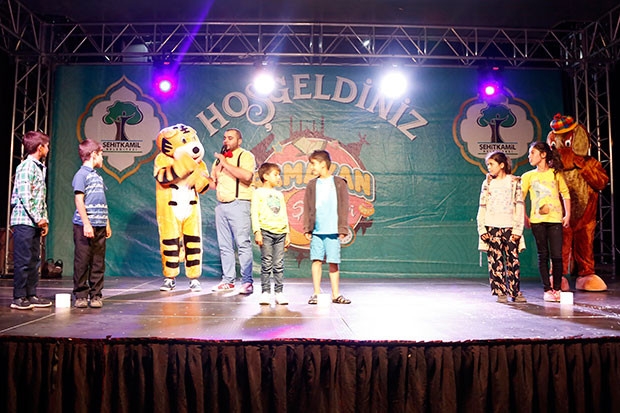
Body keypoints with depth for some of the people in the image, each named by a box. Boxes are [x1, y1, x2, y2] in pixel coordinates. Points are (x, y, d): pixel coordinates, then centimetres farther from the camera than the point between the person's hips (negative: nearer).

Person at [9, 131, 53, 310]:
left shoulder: (40, 168, 18)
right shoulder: (26, 166, -9)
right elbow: (24, 196, -16)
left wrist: (44, 219, 13)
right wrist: (38, 219, -15)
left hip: (34, 222, 9)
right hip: (23, 221, -9)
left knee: (34, 260, 10)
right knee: (22, 261, -5)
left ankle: (31, 295, 17)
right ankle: (18, 298, 1)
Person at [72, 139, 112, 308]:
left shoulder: (97, 176, 19)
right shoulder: (81, 174, -4)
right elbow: (79, 201, -12)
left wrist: (107, 224, 19)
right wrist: (86, 224, -17)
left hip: (100, 226, 7)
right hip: (85, 226, -7)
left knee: (98, 263, 7)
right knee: (82, 262, -1)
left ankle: (96, 295, 12)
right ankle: (81, 296, 8)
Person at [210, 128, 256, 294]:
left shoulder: (246, 156, -1)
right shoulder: (219, 158, 22)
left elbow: (247, 176, -21)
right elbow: (213, 181, 30)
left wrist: (225, 163, -14)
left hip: (238, 204, -7)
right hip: (221, 204, 7)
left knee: (243, 244, -9)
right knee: (224, 246, 8)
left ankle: (247, 282, -6)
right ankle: (228, 280, 15)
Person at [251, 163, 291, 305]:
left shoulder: (279, 194, 20)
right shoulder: (258, 193, 4)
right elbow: (254, 213, -3)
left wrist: (287, 233, 15)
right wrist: (257, 232, -13)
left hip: (280, 233, 5)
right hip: (266, 232, -4)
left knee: (279, 265, 3)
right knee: (266, 264, -3)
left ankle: (279, 292, 7)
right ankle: (265, 293, 3)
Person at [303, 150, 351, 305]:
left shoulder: (339, 183, 4)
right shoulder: (312, 185, 11)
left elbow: (344, 208, 2)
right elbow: (307, 209, 9)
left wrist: (343, 229, -2)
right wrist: (307, 228, 1)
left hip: (333, 230, -2)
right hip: (316, 230, 2)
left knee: (333, 262, 2)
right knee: (316, 260, 2)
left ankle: (336, 294, 11)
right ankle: (316, 293, 11)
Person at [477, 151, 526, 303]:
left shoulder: (514, 182, 6)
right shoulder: (487, 183, 12)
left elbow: (519, 206, 3)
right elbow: (482, 208, 10)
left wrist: (518, 229, -4)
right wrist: (482, 229, 2)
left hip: (510, 227, -1)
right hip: (492, 227, 1)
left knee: (513, 260, -1)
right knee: (495, 261, -1)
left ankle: (516, 293, 8)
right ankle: (500, 293, 6)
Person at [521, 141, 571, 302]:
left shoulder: (555, 173, 8)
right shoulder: (528, 176, 8)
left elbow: (565, 194, 13)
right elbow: (520, 199, 7)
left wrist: (567, 214, 5)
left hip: (555, 219, 0)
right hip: (537, 221, 0)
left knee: (556, 255, -3)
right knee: (543, 255, 3)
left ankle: (557, 289, 10)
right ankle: (547, 290, 10)